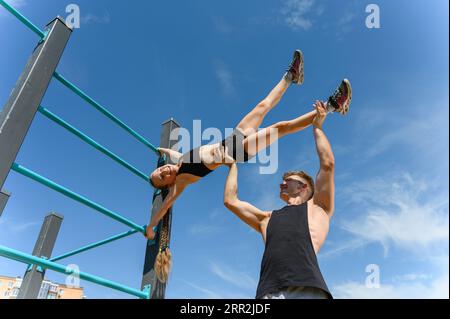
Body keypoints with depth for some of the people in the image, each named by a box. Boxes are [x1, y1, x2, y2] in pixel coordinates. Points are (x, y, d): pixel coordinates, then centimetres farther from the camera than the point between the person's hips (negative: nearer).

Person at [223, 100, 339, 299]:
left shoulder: (316, 208, 23)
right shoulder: (267, 218, 32)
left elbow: (328, 164, 14)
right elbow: (230, 200, 32)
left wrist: (317, 127, 25)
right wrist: (233, 164, 41)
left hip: (307, 289, -3)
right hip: (269, 292, 3)